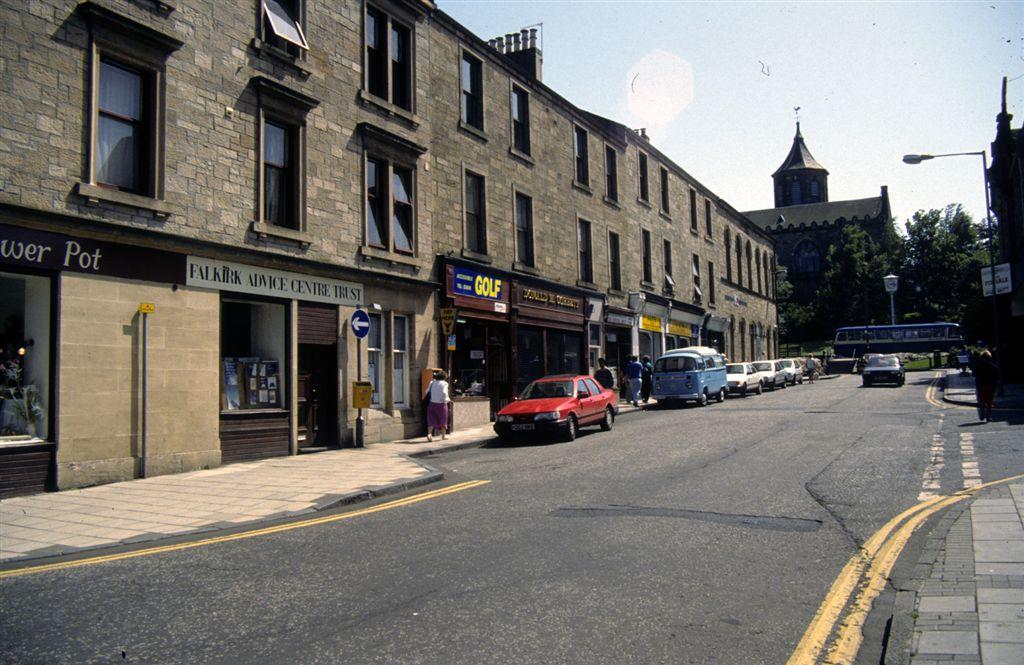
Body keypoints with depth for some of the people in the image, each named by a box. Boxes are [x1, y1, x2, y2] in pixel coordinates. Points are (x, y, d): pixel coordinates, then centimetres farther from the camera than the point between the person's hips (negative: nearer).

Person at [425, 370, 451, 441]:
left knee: (431, 420, 4)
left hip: (431, 403, 4)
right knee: (443, 420, 11)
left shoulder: (432, 383, 7)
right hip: (441, 404, -4)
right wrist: (447, 399, -6)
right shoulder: (444, 384, -10)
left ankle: (429, 433, -14)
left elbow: (427, 392, 7)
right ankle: (443, 435, 21)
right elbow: (444, 393, -21)